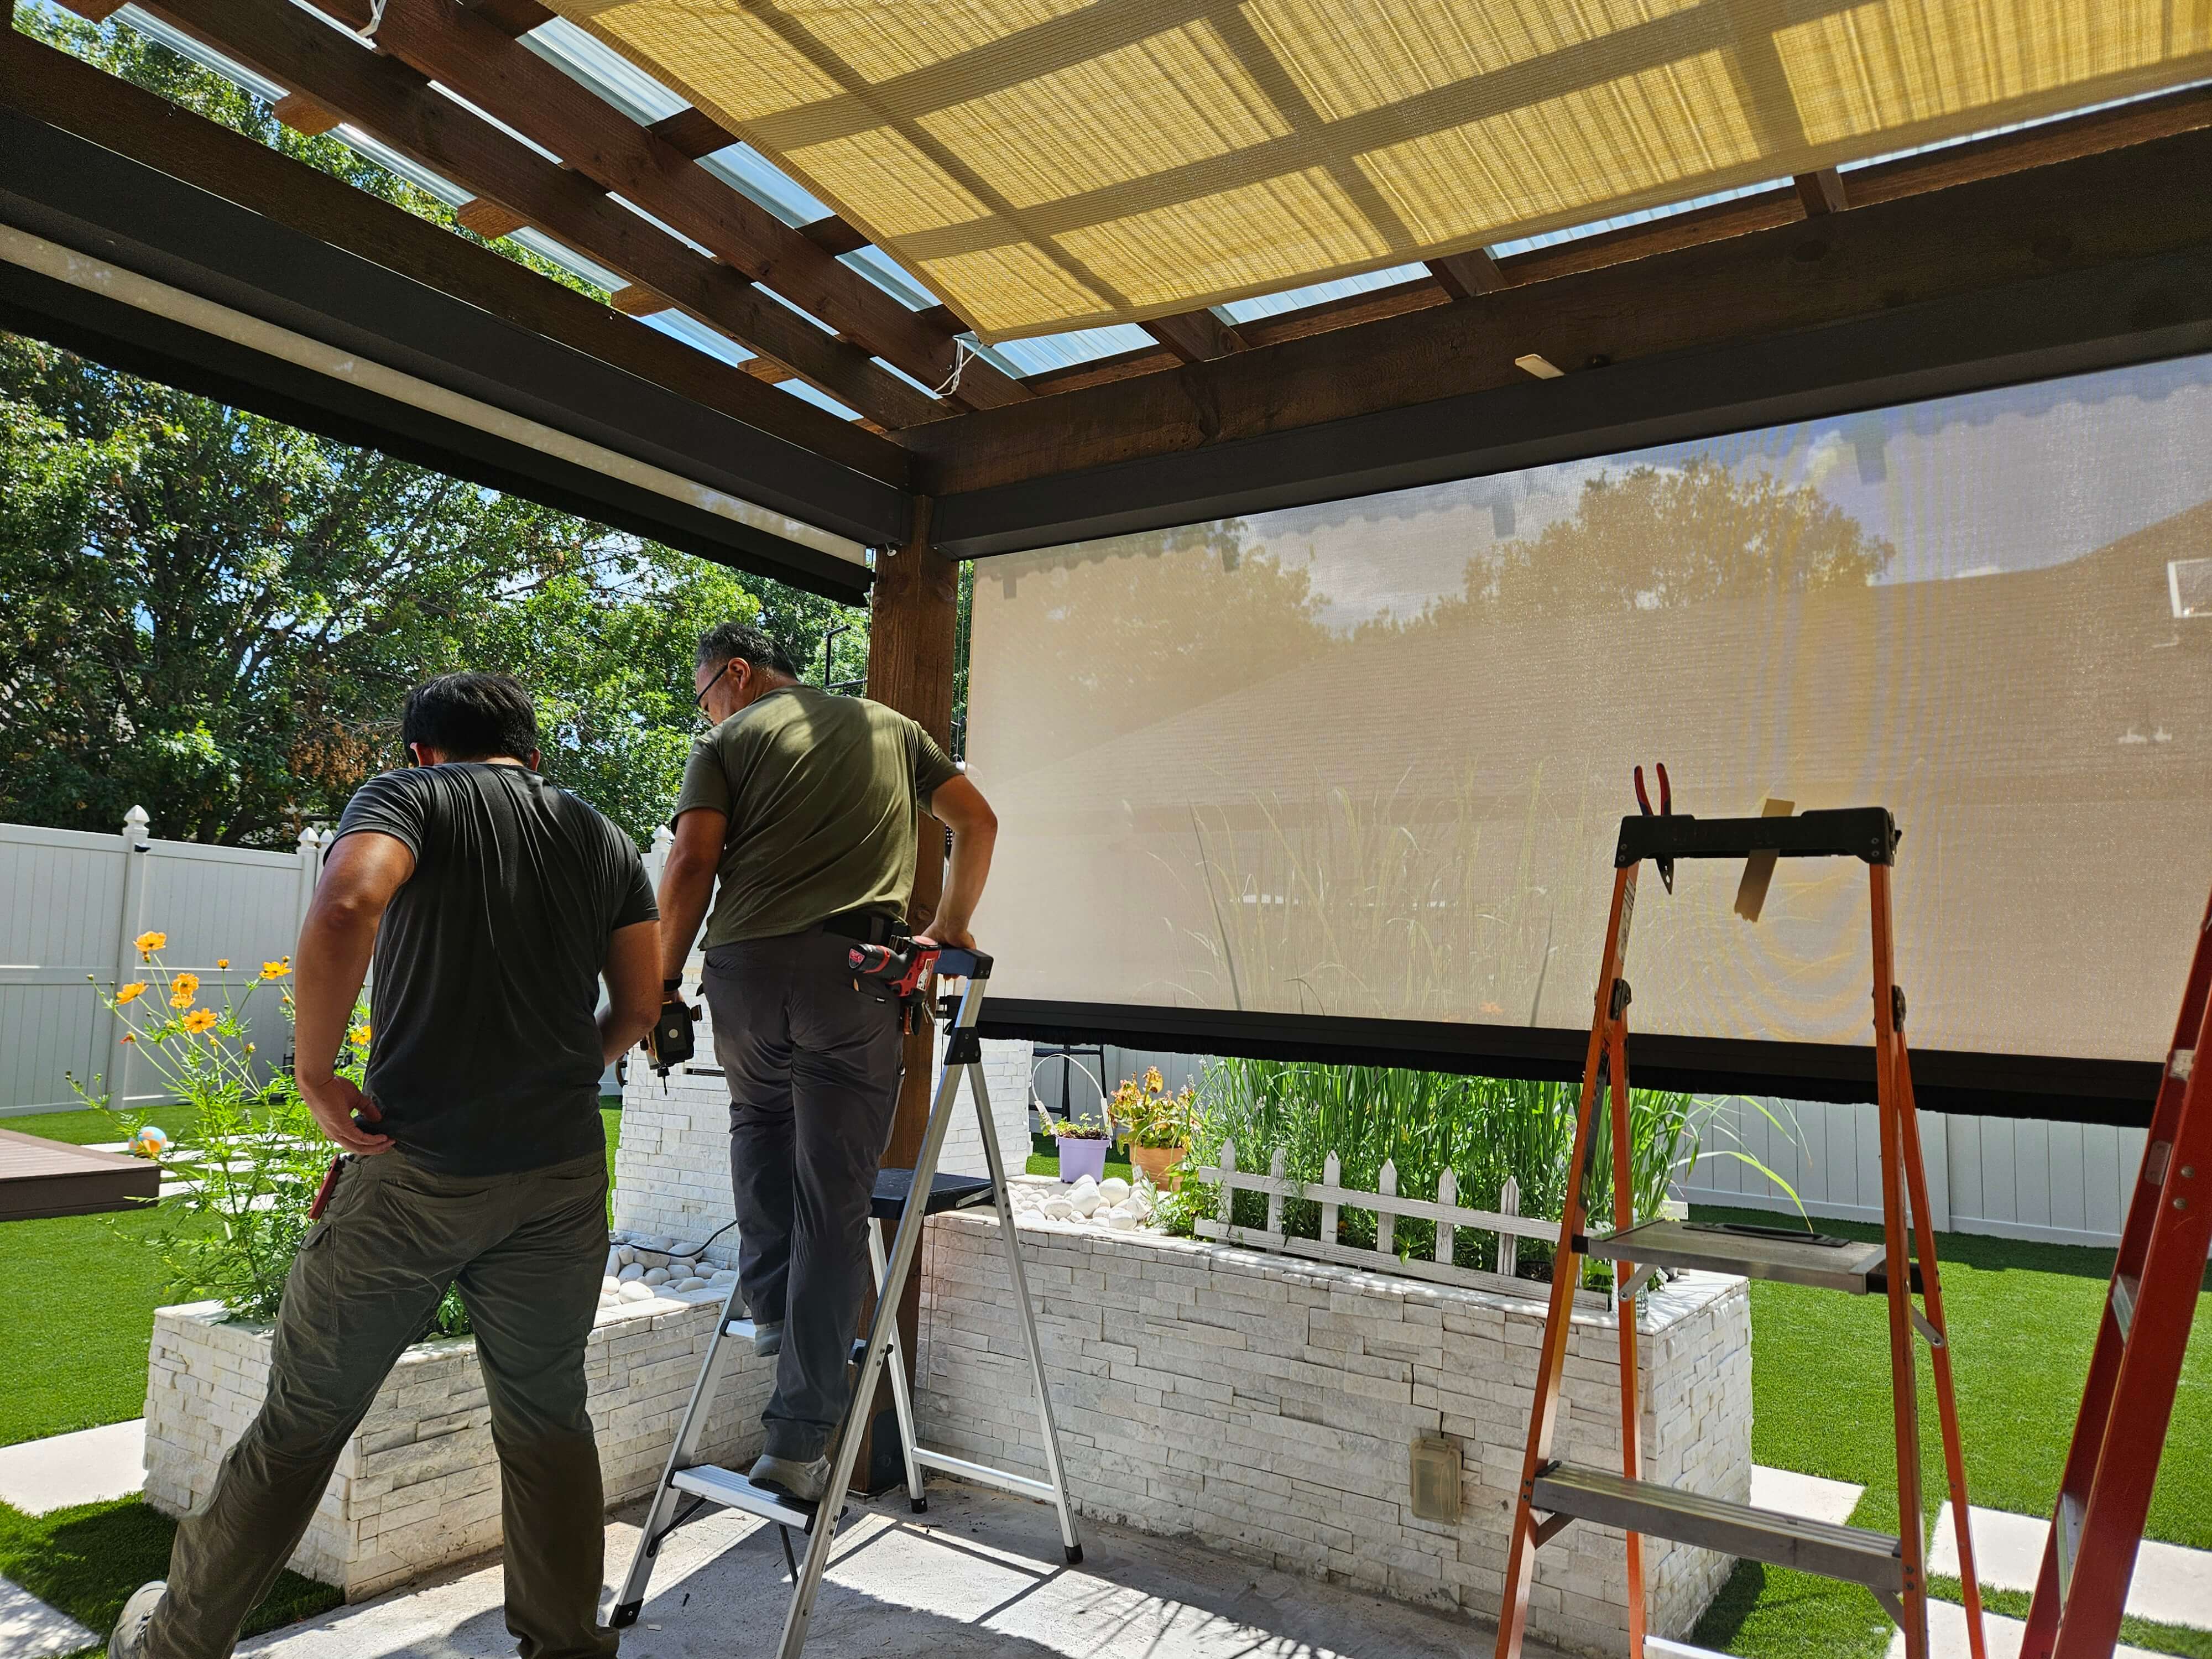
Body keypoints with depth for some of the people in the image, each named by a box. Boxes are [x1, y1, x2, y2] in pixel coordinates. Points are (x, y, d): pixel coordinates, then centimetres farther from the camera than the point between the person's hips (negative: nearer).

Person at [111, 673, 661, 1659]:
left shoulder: (410, 795, 0)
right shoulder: (605, 840, 12)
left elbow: (345, 908, -21)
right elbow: (638, 1010, 10)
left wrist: (316, 1072, -12)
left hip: (416, 1167, -3)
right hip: (562, 1177, 3)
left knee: (302, 1423, 14)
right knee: (546, 1420, 17)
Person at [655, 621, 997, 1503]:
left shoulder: (727, 741, 12)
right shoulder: (888, 726, 21)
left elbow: (693, 861, 0)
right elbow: (976, 820, 22)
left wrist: (662, 981, 4)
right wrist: (951, 925, 30)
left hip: (744, 968, 0)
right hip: (852, 973, 0)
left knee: (759, 1120, 32)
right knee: (834, 1203, 2)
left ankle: (769, 1306, 29)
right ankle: (798, 1438, 5)